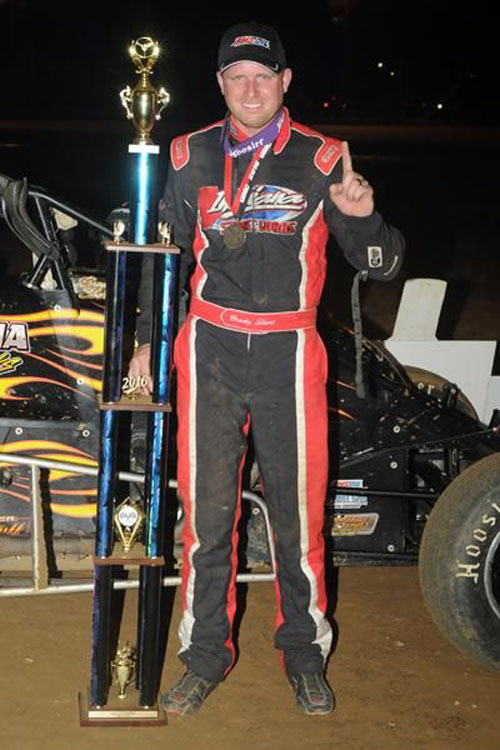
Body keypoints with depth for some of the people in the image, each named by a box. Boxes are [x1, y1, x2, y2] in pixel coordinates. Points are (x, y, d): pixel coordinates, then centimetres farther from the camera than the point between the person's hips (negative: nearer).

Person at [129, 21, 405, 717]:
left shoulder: (321, 160, -1)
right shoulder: (192, 156, 6)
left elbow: (382, 264, -3)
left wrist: (361, 216, -24)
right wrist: (146, 341, 17)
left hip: (289, 352, -2)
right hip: (209, 347, 2)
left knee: (298, 505, 3)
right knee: (206, 505, 6)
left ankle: (304, 648, 22)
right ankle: (207, 650, 21)